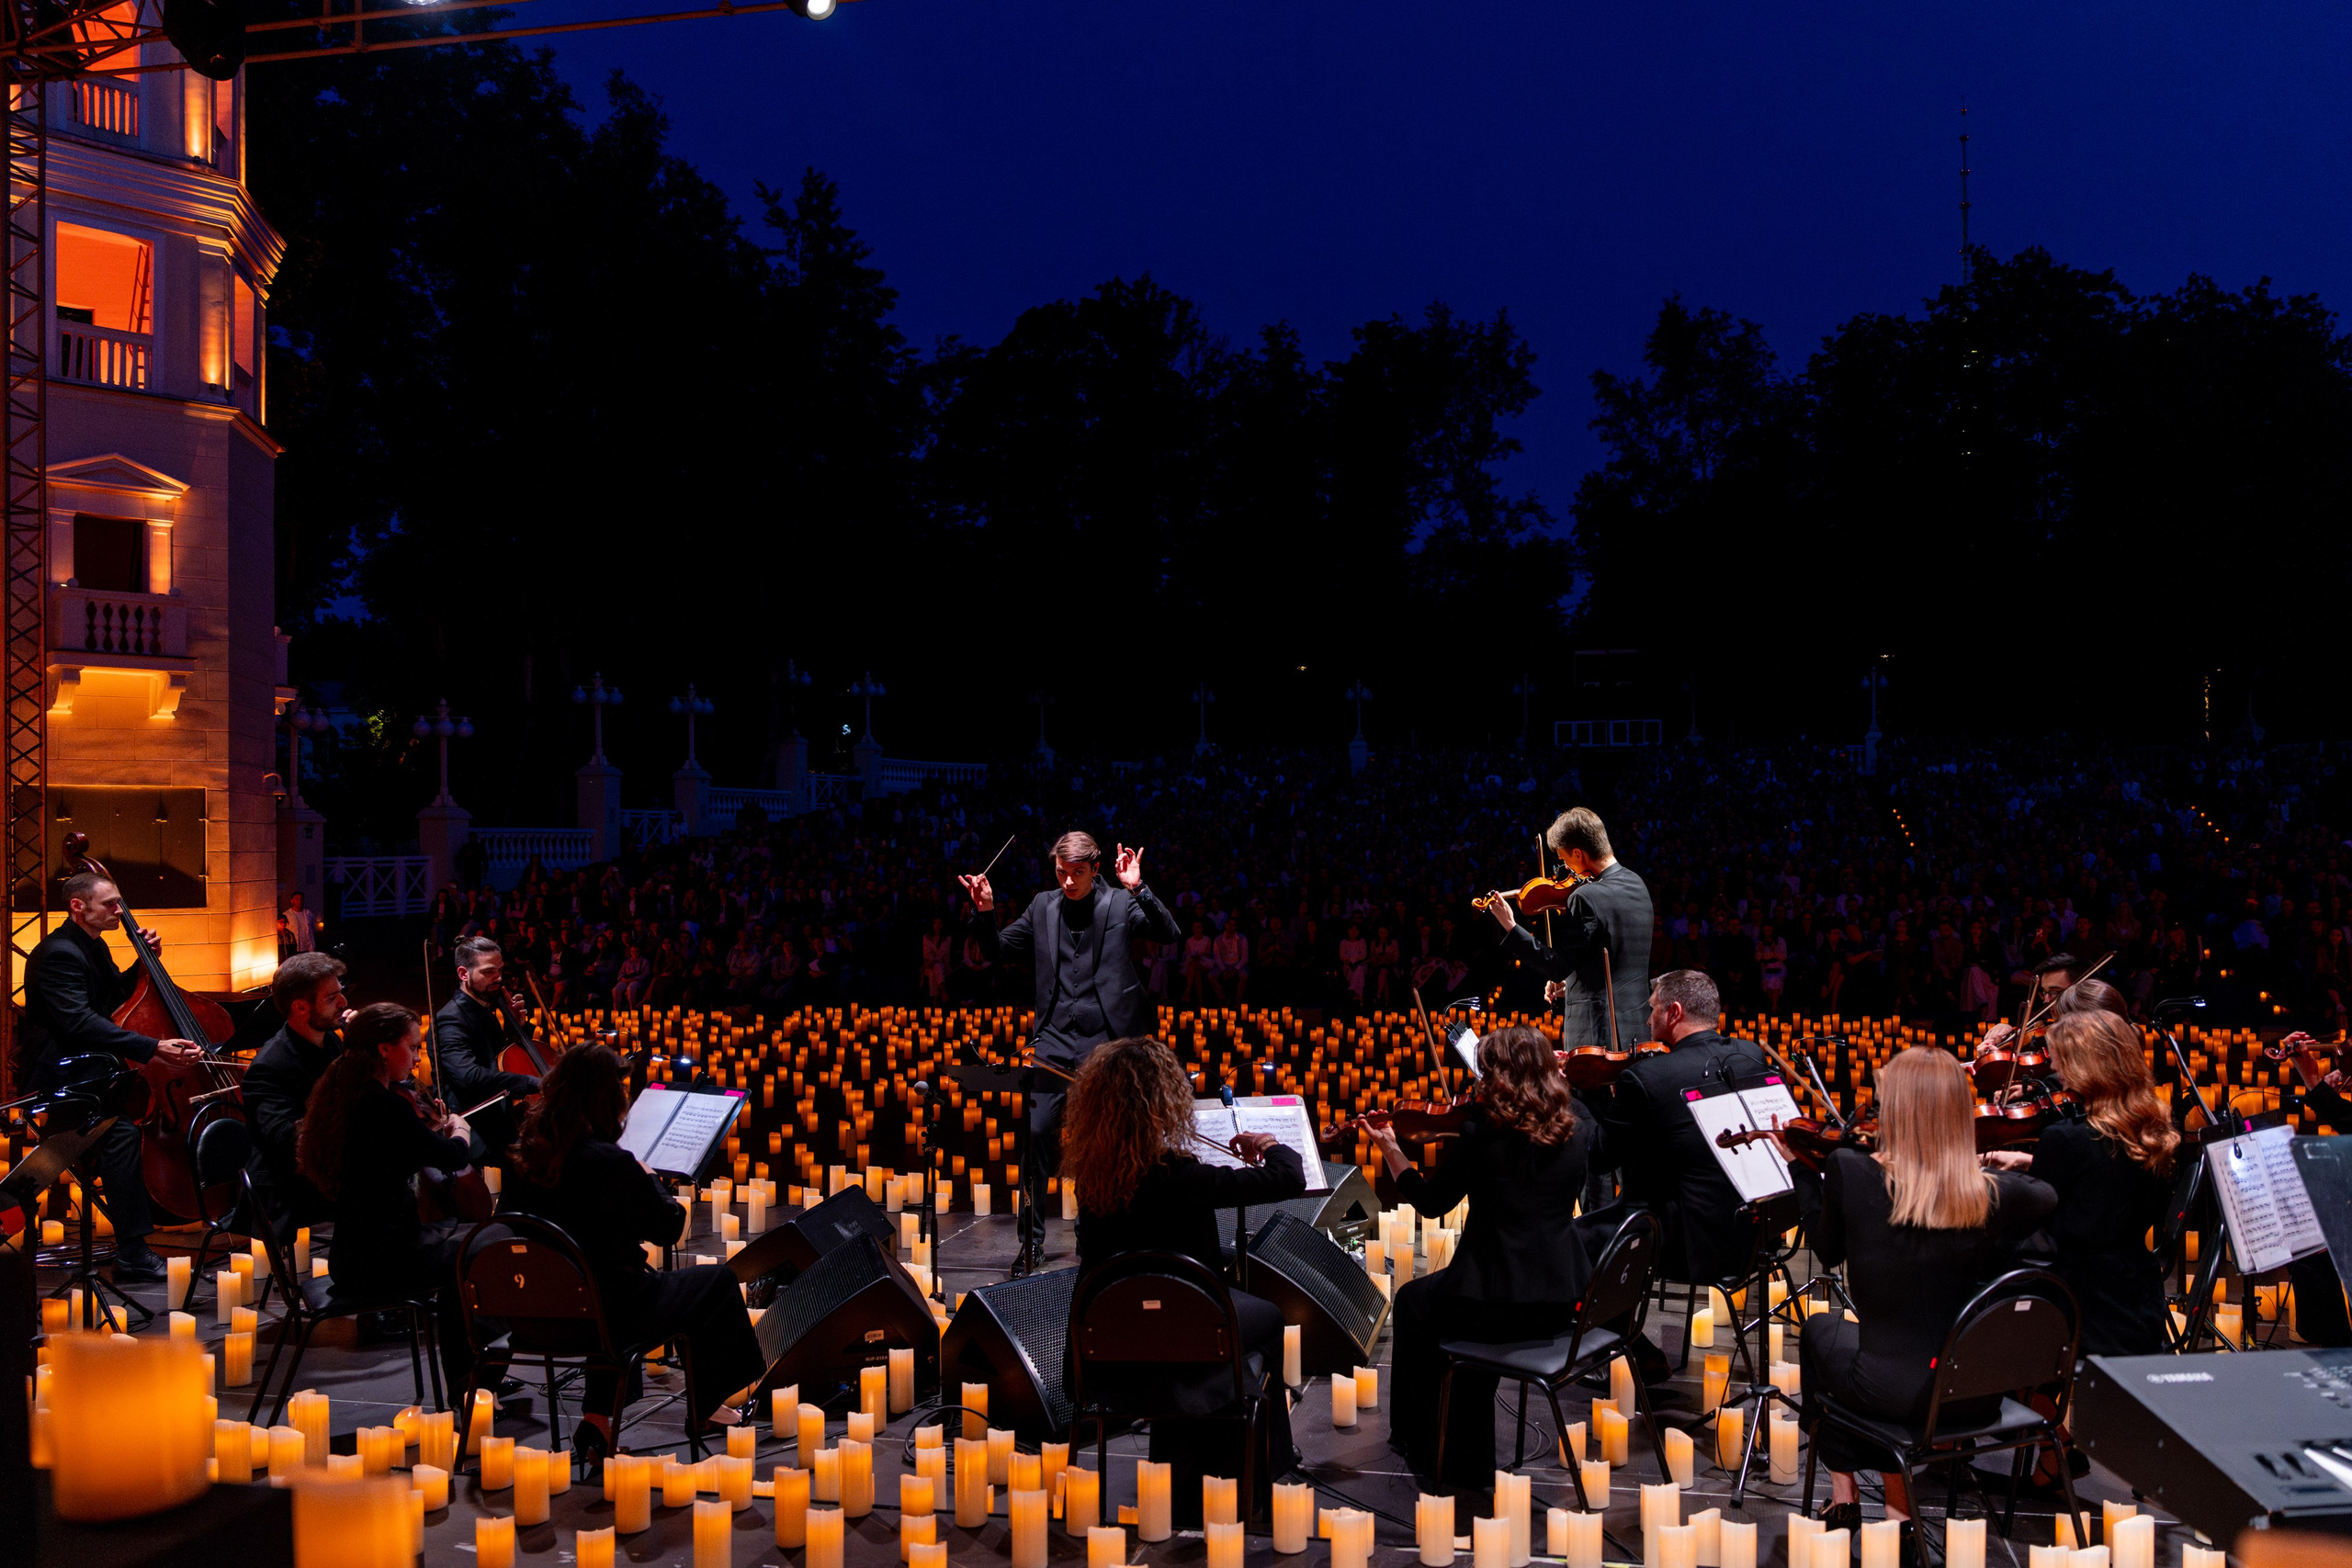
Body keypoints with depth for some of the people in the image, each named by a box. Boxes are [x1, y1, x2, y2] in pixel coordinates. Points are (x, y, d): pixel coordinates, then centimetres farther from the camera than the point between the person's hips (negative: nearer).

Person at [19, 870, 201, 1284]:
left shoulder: (93, 947, 14)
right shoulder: (58, 954, -18)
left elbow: (117, 998, 26)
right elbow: (80, 1022, -30)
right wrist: (152, 1048, -37)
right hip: (58, 1075, -11)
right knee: (121, 1129, -31)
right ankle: (132, 1257, -35)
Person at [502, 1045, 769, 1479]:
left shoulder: (525, 1155, -5)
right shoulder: (612, 1162, -24)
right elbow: (668, 1229, -12)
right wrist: (651, 1178, 6)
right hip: (606, 1311, -6)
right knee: (718, 1281, 15)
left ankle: (595, 1421, 26)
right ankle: (710, 1403, 34)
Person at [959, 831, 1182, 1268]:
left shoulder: (1121, 904, 1)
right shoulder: (1043, 906, 10)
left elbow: (1171, 934, -12)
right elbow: (998, 949, 17)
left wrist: (1138, 890, -24)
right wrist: (984, 912, -1)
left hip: (1106, 1044, -2)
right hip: (1054, 1042, 2)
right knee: (1037, 1133, -5)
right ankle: (1031, 1239, 5)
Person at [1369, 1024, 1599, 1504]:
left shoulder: (1481, 1132, -15)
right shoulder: (1578, 1129, -3)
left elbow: (1429, 1201, -2)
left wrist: (1391, 1150, 13)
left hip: (1498, 1303, -5)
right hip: (1562, 1303, 5)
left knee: (1413, 1302, 28)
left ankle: (1420, 1442, 40)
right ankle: (1466, 1460, 42)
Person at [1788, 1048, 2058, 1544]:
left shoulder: (1849, 1172, -18)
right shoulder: (1997, 1195, -14)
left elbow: (1827, 1252, 3)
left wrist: (1797, 1168, 15)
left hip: (1886, 1391, -2)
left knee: (1821, 1328, 32)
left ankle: (1844, 1495, 36)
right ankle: (1897, 1506, 33)